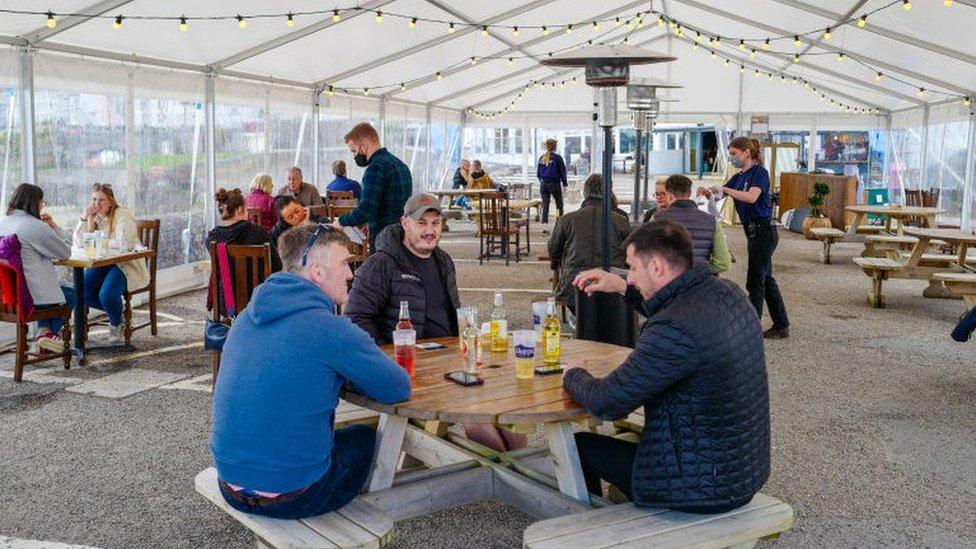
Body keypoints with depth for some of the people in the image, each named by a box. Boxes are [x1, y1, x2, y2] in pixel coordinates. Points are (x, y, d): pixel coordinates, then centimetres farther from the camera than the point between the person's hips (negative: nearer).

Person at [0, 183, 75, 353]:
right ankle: (50, 332, 24)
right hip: (30, 296, -7)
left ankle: (44, 331, 23)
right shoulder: (36, 226, -18)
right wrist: (54, 228, 1)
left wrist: (50, 229, 12)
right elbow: (65, 253, -9)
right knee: (71, 295, 20)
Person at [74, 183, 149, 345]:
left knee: (106, 294, -29)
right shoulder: (93, 216, 11)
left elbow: (124, 244, -22)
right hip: (102, 265, 7)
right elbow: (78, 241, 1)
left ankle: (117, 326, 5)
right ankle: (116, 313, 9)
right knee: (82, 292, -18)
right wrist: (84, 217, -8)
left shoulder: (123, 215, -10)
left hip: (126, 265, -7)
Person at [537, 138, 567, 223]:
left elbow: (538, 173, 10)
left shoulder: (541, 158, 3)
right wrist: (565, 182, 7)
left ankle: (544, 221, 5)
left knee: (545, 205, 8)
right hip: (555, 184, -4)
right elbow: (562, 171, -5)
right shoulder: (557, 158, -11)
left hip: (543, 184, 4)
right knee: (559, 204, 9)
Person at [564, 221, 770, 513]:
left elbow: (606, 404, -22)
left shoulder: (675, 330, -30)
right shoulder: (728, 292, -2)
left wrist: (574, 376, -1)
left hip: (702, 487, -9)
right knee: (627, 437, 30)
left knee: (580, 445, 8)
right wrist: (624, 288, 19)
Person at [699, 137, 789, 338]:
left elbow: (751, 197, -26)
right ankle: (781, 325, 22)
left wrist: (725, 189, -24)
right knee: (766, 280, 14)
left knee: (755, 281, -4)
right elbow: (720, 194, 12)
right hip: (754, 232, 9)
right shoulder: (738, 177, 14)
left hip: (763, 232, -9)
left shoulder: (759, 172, -11)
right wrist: (708, 192, -9)